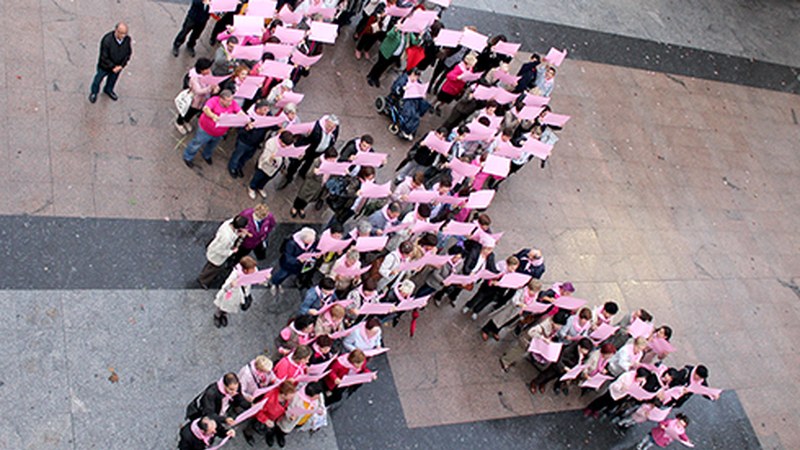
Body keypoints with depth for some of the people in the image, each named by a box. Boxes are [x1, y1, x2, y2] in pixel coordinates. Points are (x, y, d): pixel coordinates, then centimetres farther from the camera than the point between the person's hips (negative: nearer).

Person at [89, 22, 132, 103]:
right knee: (98, 79, 23)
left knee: (113, 78, 30)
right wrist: (113, 67, -19)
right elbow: (104, 57, -25)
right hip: (105, 66, -4)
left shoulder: (127, 39, -23)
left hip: (118, 66, 4)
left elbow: (128, 53, -6)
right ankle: (94, 92, 52)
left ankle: (108, 90, 61)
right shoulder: (107, 40, -36)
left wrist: (121, 65, -11)